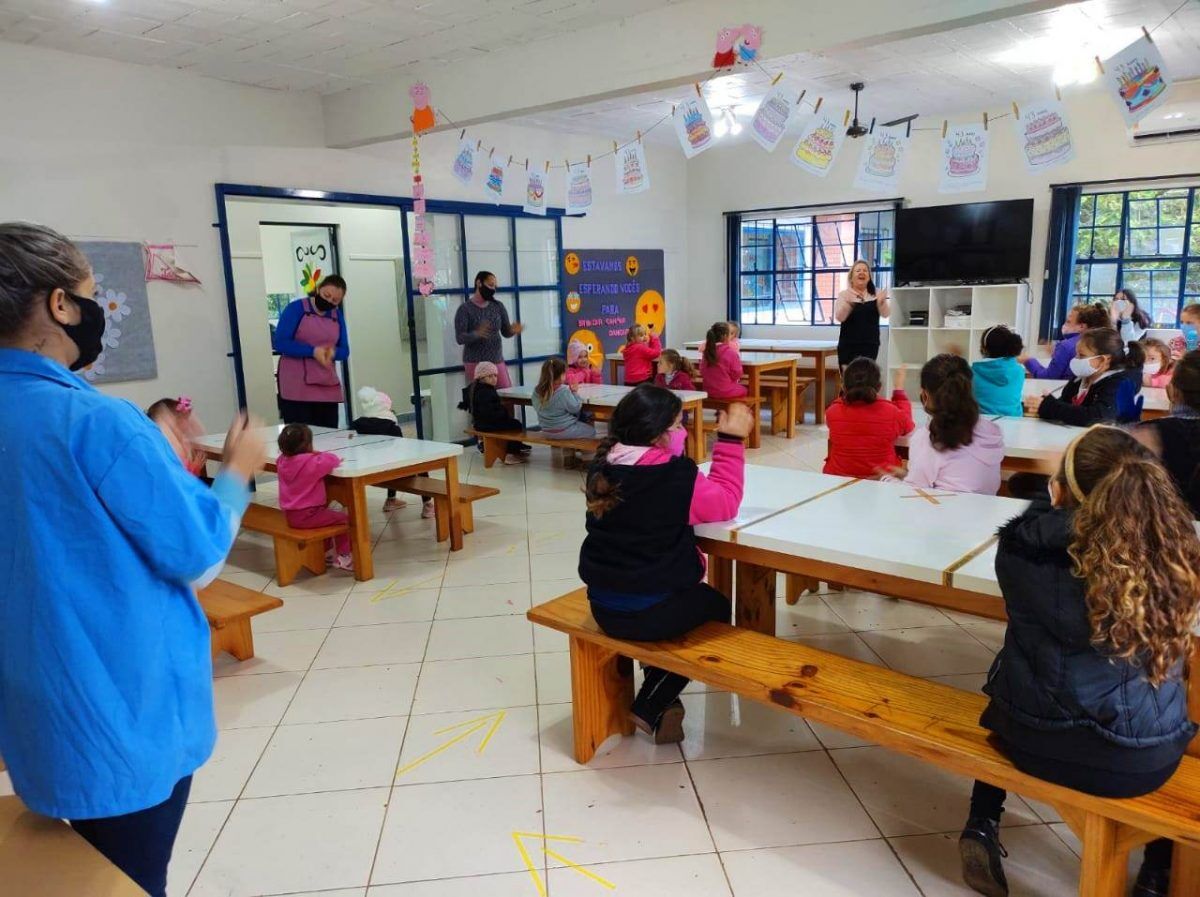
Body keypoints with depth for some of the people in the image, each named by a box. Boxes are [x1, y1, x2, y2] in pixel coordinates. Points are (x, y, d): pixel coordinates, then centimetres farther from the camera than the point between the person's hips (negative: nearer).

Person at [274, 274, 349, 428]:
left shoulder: (338, 315, 10)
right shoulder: (296, 308, -4)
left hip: (328, 388, 5)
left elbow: (344, 351, 11)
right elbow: (280, 343, -11)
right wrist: (313, 352, -20)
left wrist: (333, 352, -12)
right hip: (296, 389, -5)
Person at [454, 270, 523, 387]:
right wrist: (476, 334, -33)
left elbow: (505, 332, 8)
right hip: (475, 363, -4)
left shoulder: (498, 306, 6)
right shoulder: (465, 309, -6)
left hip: (497, 361, 5)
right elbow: (459, 338, -13)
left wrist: (512, 330, -16)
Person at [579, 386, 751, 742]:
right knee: (718, 606, 25)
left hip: (603, 605, 7)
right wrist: (731, 440, -5)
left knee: (692, 594, 34)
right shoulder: (675, 476, -21)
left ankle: (655, 697, 37)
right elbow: (726, 502, -7)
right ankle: (652, 710, 22)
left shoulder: (602, 468, -1)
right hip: (651, 612, -6)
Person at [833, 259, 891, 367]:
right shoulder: (844, 295, 0)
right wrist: (848, 303, -33)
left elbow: (885, 314, -7)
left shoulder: (876, 294, 6)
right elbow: (839, 317, -13)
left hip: (870, 345, 2)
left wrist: (882, 301, -29)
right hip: (848, 345, -1)